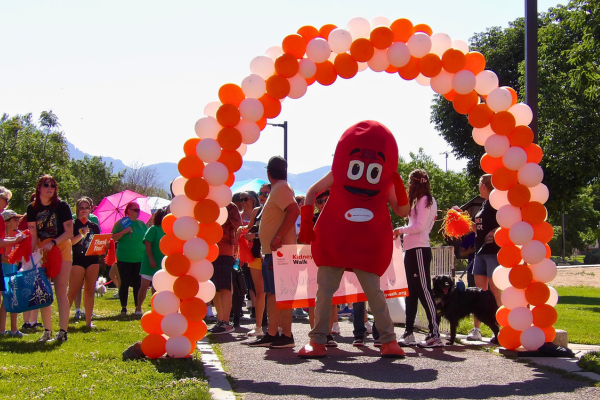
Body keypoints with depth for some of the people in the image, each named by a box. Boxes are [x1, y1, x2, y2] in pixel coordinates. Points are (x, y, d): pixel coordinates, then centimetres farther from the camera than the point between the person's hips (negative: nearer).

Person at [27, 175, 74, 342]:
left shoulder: (62, 206, -9)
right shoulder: (32, 208, 0)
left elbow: (69, 233, -10)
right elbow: (33, 235, -1)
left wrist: (52, 243, -22)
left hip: (62, 249, -3)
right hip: (42, 252, 3)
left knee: (60, 291, -8)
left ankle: (63, 331, -8)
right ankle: (47, 331, 10)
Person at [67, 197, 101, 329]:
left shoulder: (94, 226, 15)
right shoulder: (73, 224, 1)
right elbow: (70, 242, -12)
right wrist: (82, 234, -24)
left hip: (92, 260, 4)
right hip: (78, 260, -4)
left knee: (90, 291, 6)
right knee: (73, 292, -7)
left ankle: (88, 321, 10)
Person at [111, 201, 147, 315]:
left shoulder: (142, 224, 10)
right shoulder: (121, 223, 0)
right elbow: (113, 238, -5)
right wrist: (124, 231, -18)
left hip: (139, 259, 3)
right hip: (124, 259, -3)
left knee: (138, 284, 3)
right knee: (124, 283, 2)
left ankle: (138, 308, 9)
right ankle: (123, 307, 11)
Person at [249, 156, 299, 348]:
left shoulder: (281, 188, -11)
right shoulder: (278, 189, 20)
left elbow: (294, 210, -26)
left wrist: (278, 237, -28)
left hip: (279, 250, -10)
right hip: (271, 251, 10)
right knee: (271, 293, 12)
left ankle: (287, 336, -7)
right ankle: (271, 335, 16)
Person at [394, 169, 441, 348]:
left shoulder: (425, 200, -7)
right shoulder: (421, 201, 19)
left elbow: (420, 226, -16)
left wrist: (400, 230, -6)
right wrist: (401, 233, 13)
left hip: (419, 250, -10)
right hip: (412, 250, 10)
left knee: (423, 291, -11)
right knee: (411, 293, 10)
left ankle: (435, 335, -12)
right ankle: (408, 334, 14)